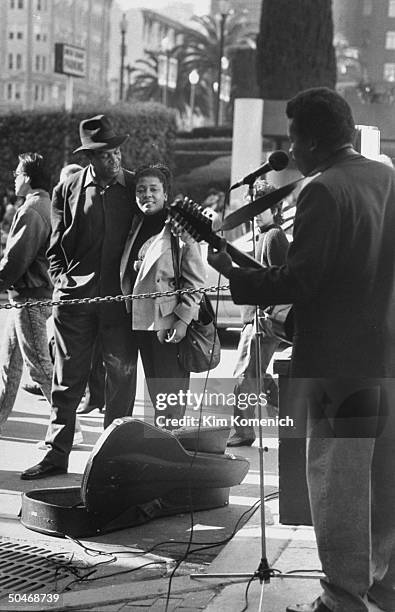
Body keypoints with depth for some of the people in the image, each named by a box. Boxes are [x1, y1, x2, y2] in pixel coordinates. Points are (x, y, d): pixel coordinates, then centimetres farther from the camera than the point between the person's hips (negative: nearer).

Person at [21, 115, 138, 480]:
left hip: (122, 296, 0)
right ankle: (57, 455, 13)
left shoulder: (136, 187, 5)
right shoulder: (68, 190, 6)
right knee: (67, 380, 4)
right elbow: (56, 247, 11)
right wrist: (61, 279, -3)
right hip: (75, 298, 0)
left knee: (122, 377, 5)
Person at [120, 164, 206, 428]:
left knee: (170, 391, -5)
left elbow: (196, 280, -8)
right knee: (155, 392, 12)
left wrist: (183, 319, -15)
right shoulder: (136, 226, 14)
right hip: (140, 321, 7)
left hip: (170, 323, -7)